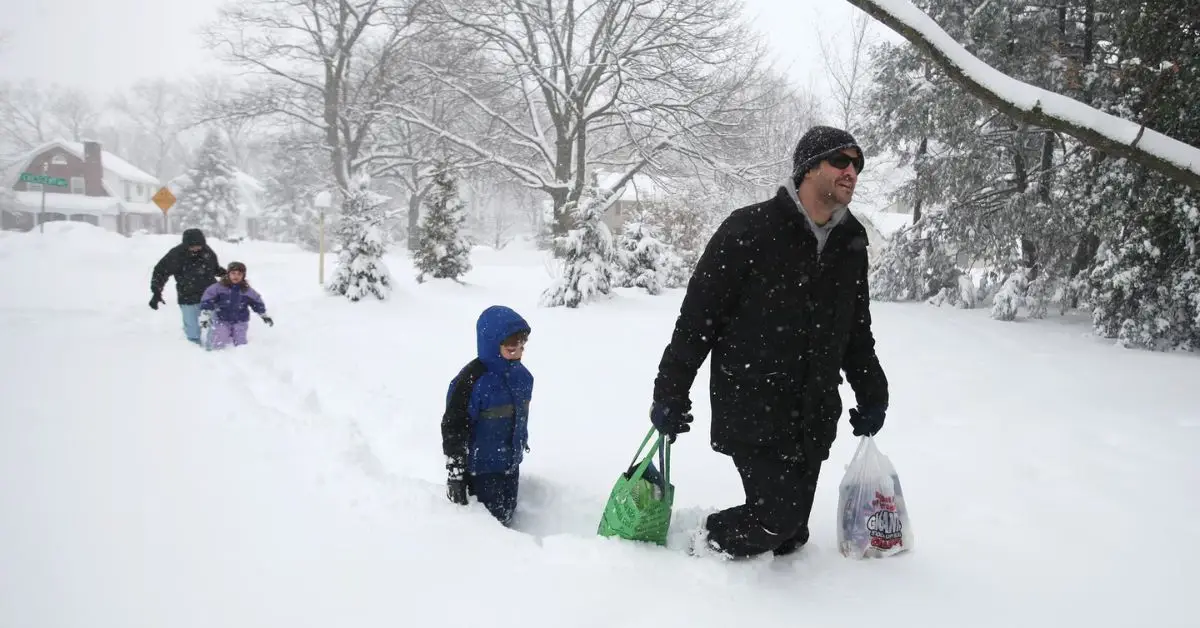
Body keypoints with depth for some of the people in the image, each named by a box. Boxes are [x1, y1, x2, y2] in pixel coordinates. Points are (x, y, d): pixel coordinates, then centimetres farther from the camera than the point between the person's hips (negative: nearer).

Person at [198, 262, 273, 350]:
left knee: (240, 345, 3)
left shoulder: (247, 290, -6)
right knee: (219, 344, -12)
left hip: (240, 322, 2)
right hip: (222, 320, -2)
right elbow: (207, 301, -10)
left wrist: (265, 316, 10)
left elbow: (257, 303, 7)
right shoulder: (218, 287, -13)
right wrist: (204, 317, -15)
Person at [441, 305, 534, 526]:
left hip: (511, 464, 7)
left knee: (507, 515, 19)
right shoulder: (472, 380, -23)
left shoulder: (521, 375, 0)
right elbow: (453, 429, -20)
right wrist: (455, 474, -18)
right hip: (483, 467, -7)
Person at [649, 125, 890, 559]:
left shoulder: (851, 242, 8)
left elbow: (857, 329, 21)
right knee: (778, 517, -12)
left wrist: (871, 394, 17)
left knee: (790, 537, 9)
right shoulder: (750, 230, -11)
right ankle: (709, 547, 16)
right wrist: (670, 394, -8)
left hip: (815, 418, 6)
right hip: (751, 408, -6)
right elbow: (698, 316, -9)